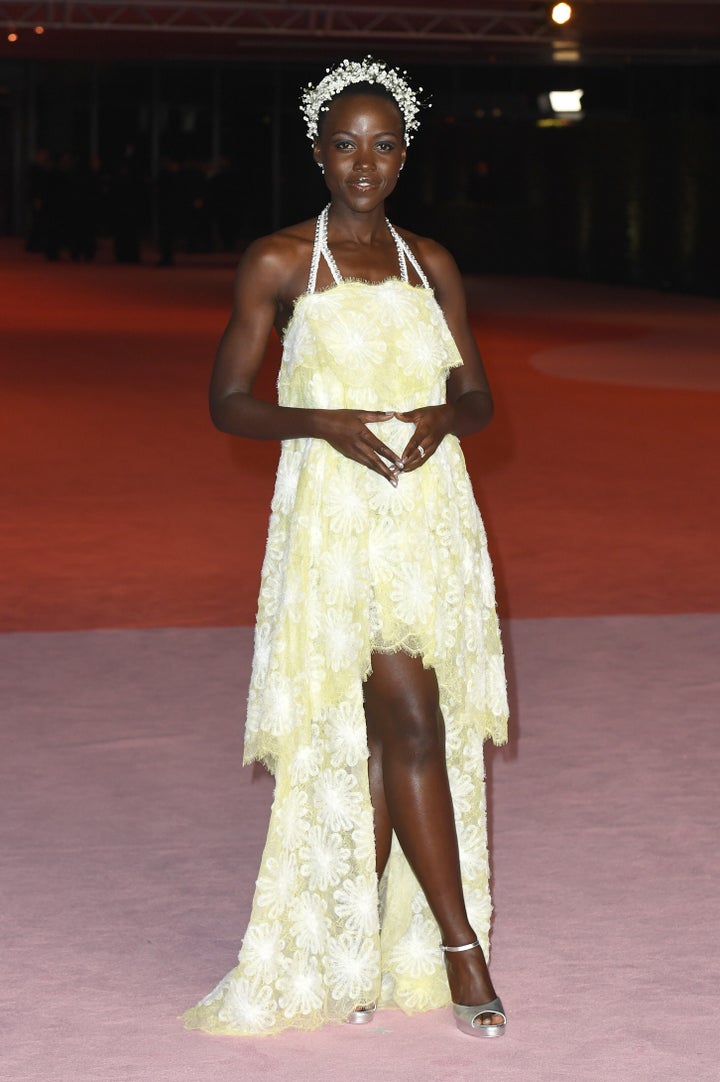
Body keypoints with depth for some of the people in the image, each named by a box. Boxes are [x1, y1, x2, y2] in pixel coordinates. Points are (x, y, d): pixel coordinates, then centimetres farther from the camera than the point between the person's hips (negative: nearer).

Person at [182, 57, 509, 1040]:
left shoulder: (430, 263, 11)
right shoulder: (280, 264, -1)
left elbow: (478, 395, 14)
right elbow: (227, 401, 0)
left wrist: (443, 416, -10)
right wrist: (326, 422, -16)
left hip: (432, 511, 4)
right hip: (337, 516, -4)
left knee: (381, 734, 7)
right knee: (410, 719, -11)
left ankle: (358, 954, 16)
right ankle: (461, 946, -4)